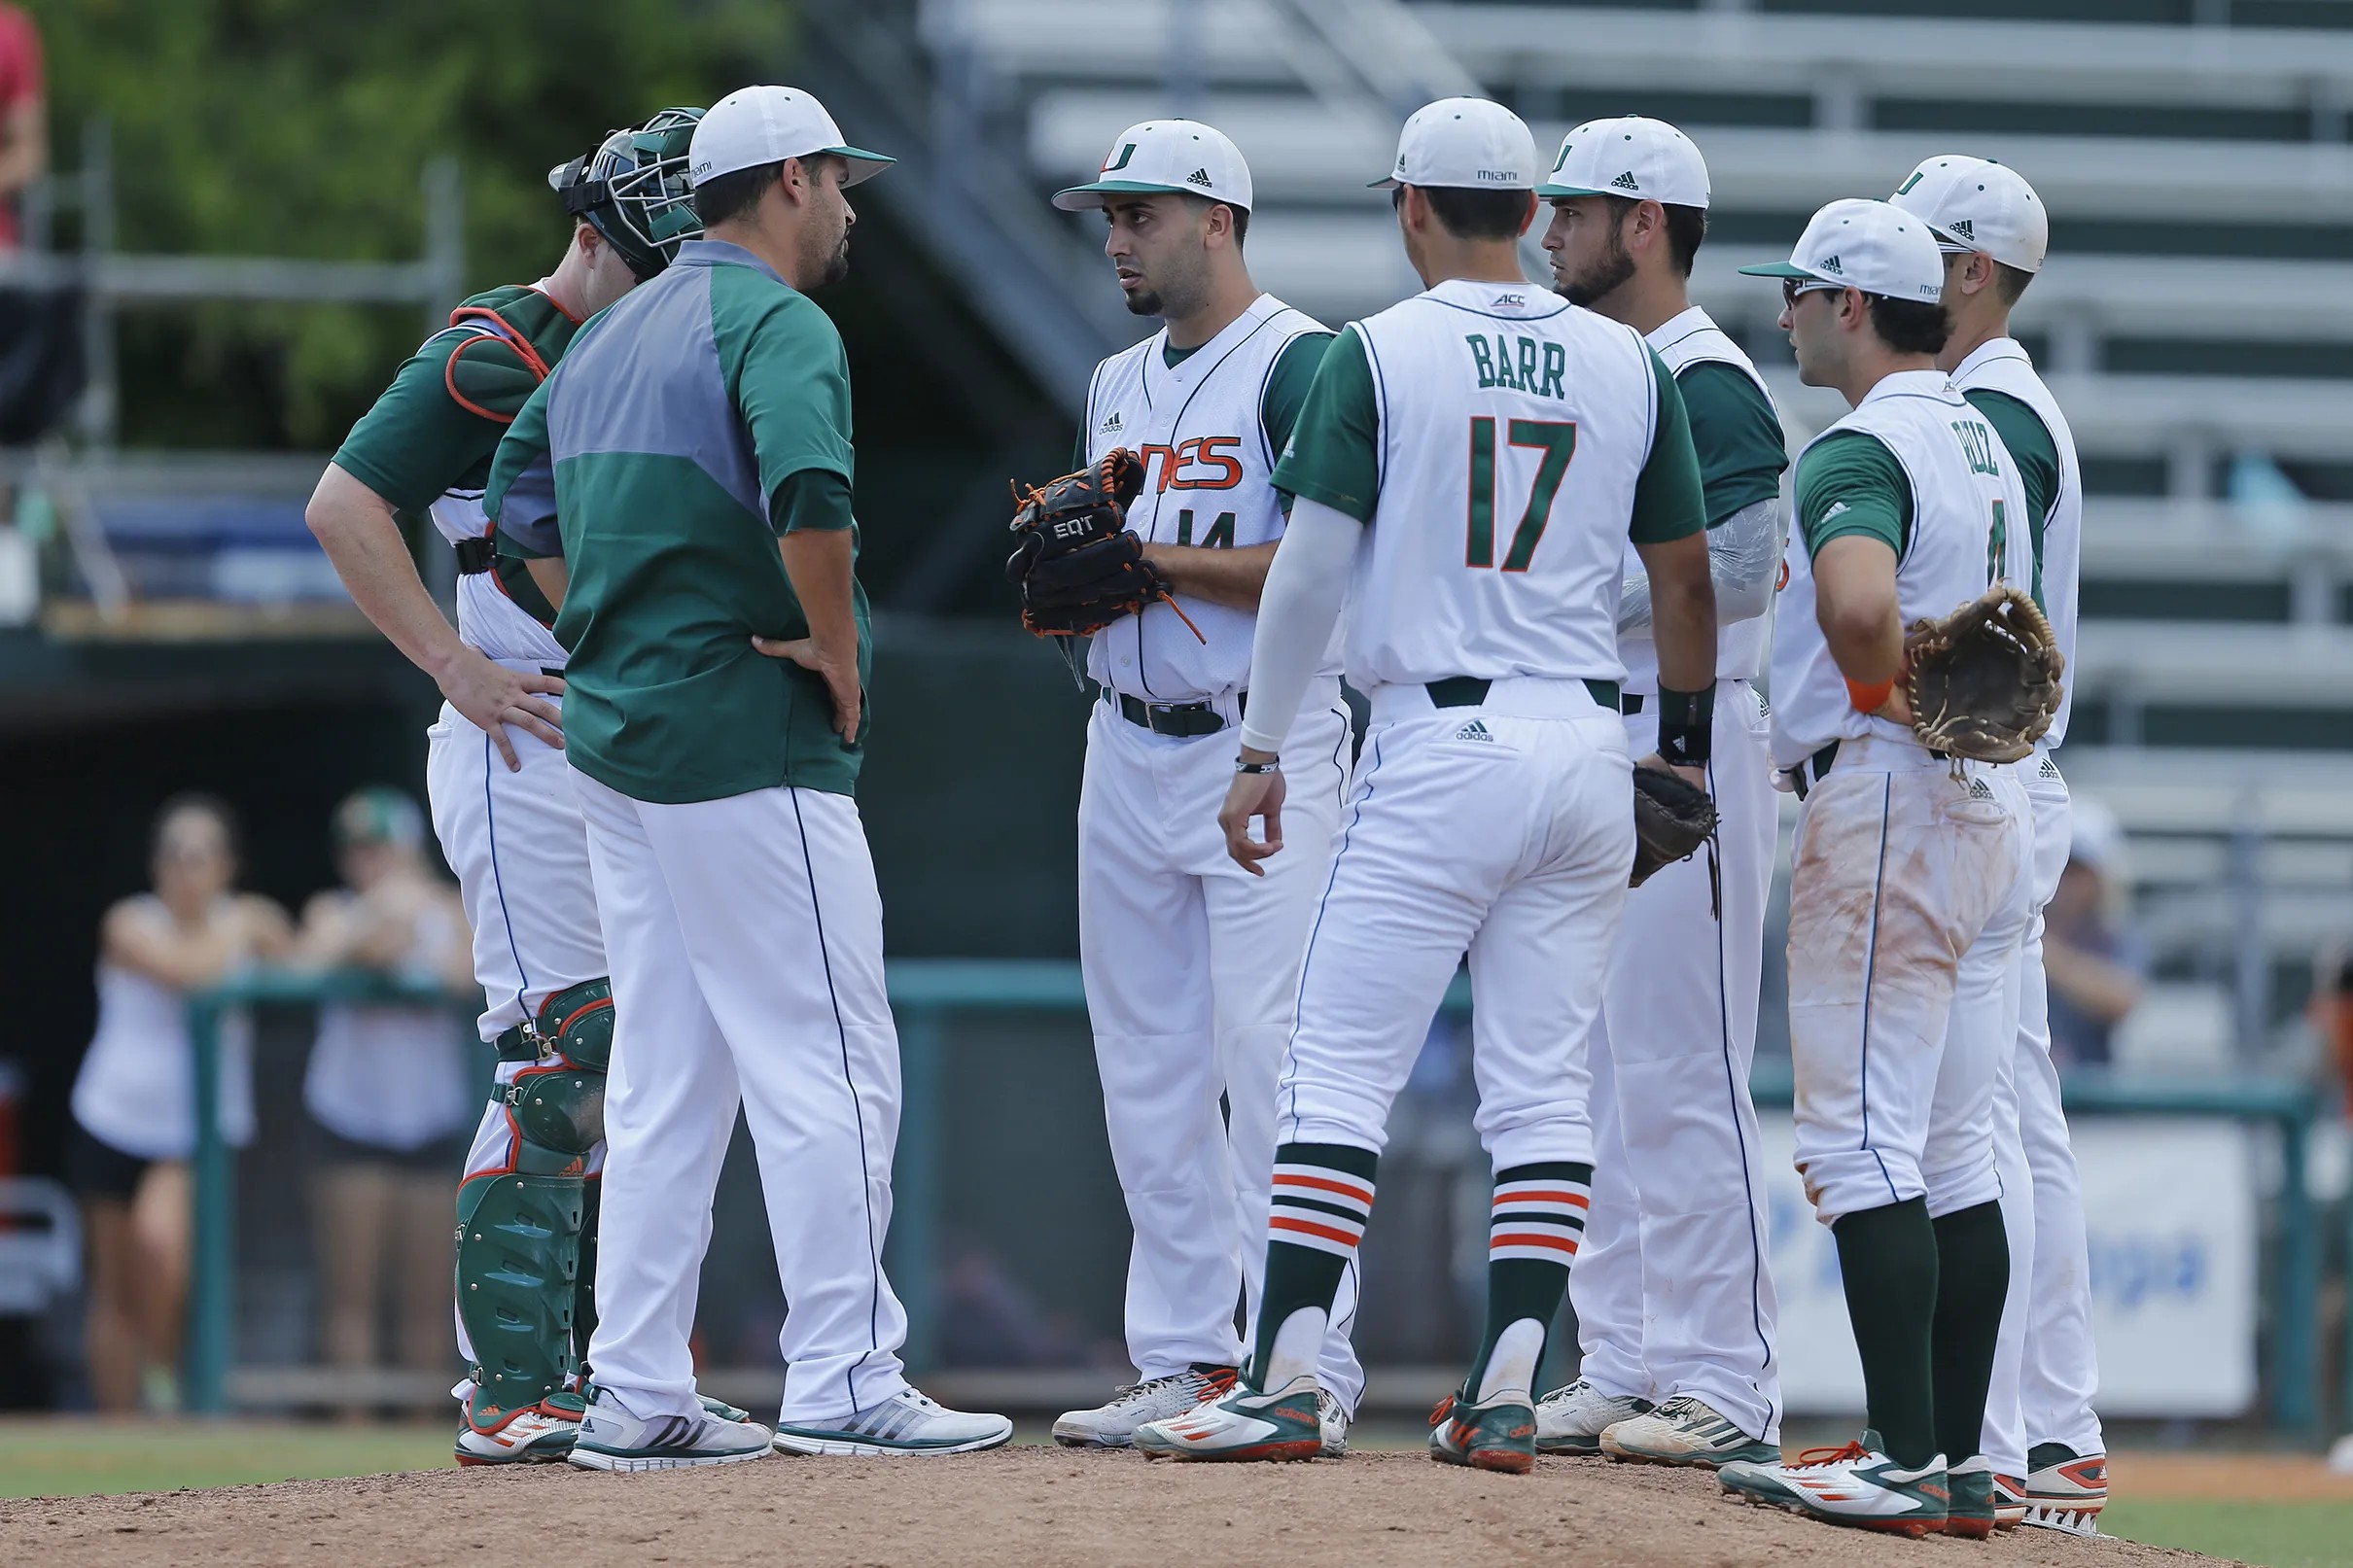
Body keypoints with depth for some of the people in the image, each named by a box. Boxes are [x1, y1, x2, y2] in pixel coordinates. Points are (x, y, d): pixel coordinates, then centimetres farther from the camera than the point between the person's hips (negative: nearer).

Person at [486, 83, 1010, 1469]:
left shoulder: (615, 334, 17)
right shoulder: (776, 322, -11)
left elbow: (522, 495, 25)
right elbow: (806, 490, -29)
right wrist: (838, 650, -16)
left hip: (615, 733, 9)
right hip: (747, 744, -9)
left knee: (665, 1079, 11)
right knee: (829, 1065, -6)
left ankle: (637, 1394, 10)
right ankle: (842, 1381, -8)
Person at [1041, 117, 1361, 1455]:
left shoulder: (1297, 363, -8)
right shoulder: (1121, 382, 18)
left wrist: (1152, 556, -17)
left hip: (1264, 745, -8)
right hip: (1130, 746, 8)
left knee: (1269, 1056, -13)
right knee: (1146, 1069, 7)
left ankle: (1307, 1370, -12)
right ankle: (1184, 1363, 11)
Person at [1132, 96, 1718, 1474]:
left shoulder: (1379, 354, -5)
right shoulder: (1630, 365, 8)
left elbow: (1312, 572, -6)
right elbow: (1687, 581, 12)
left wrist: (1264, 753, 2)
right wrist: (1687, 745, 24)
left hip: (1441, 747, -4)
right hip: (1591, 757, 4)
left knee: (1342, 1068, -2)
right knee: (1544, 1087, 7)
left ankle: (1287, 1385, -8)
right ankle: (1509, 1395, 1)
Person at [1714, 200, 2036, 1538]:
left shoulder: (1859, 449, -14)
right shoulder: (1987, 441, 17)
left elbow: (1858, 602, -33)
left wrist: (1894, 700, -16)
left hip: (1884, 789, -9)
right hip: (1993, 798, 9)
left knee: (1863, 1143, -9)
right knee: (1956, 1153, 11)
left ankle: (1907, 1463, -15)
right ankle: (1958, 1458, 12)